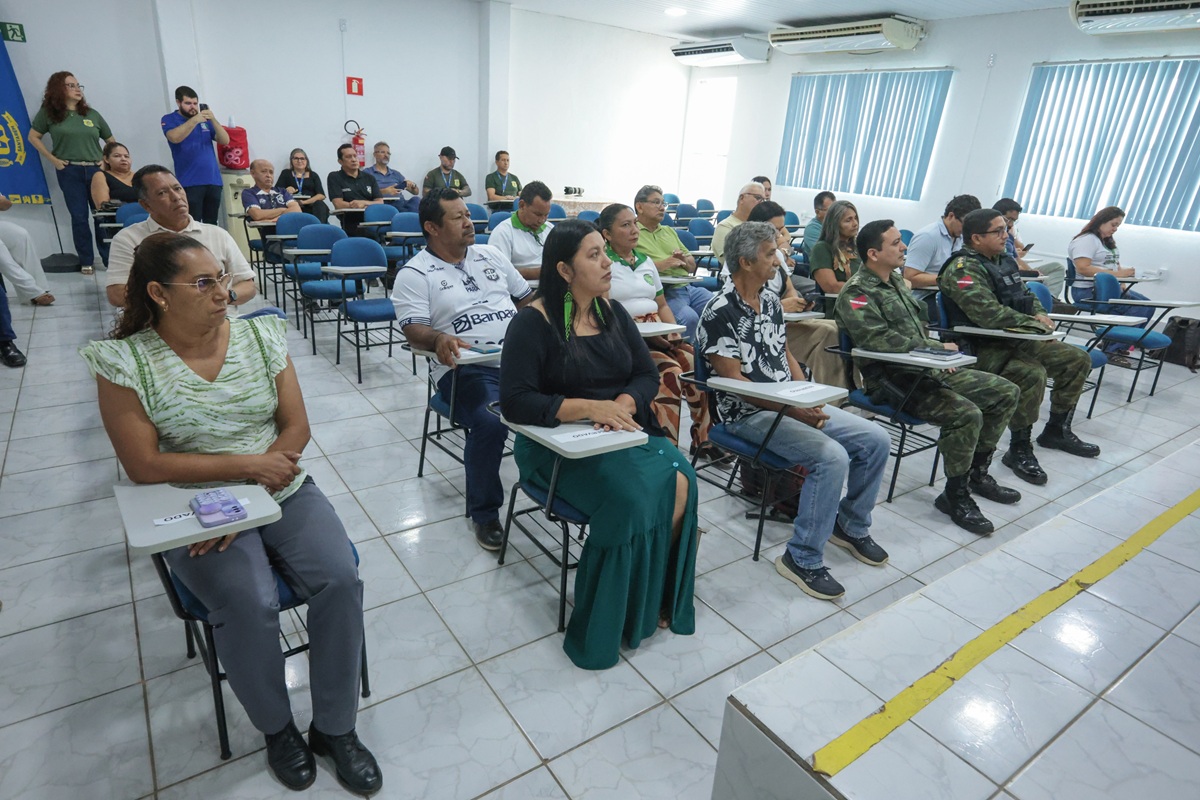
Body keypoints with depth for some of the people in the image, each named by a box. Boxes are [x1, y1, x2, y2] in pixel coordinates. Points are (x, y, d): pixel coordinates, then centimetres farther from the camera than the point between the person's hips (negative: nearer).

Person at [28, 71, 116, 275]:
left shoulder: (92, 114, 10)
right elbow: (33, 137, 8)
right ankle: (86, 261, 5)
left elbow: (111, 140, 16)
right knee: (79, 217, -1)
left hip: (96, 170, 2)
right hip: (69, 172, -2)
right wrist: (53, 160, -2)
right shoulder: (48, 112, 4)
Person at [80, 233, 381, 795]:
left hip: (285, 493, 3)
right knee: (250, 606, -27)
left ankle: (335, 727, 1)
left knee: (340, 579, -20)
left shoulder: (259, 335, 0)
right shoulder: (127, 361, -7)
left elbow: (296, 426, -2)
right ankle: (276, 728, 5)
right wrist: (249, 463, -17)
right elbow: (143, 465, -11)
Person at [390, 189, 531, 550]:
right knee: (490, 422, -33)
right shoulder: (415, 274, 5)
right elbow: (414, 328, -7)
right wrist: (438, 339, -30)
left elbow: (526, 296, 25)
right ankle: (484, 512, -7)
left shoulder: (490, 255, 21)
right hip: (466, 368, -5)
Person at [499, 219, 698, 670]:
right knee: (631, 497, -29)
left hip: (625, 432, 6)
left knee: (680, 482, -21)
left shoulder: (613, 313, 9)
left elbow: (647, 374, 7)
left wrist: (625, 402, -16)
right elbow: (515, 402, -16)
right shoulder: (534, 322, -10)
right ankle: (610, 619, -5)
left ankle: (654, 594, 1)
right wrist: (590, 407, -25)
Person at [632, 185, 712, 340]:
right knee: (689, 318, -31)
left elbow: (692, 266, 27)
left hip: (689, 287, 7)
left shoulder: (669, 231, 27)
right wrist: (663, 264, -11)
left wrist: (684, 260, 4)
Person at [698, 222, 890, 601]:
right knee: (831, 457, -28)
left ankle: (850, 525, 21)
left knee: (876, 440, 0)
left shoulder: (771, 301, 10)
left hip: (793, 403, 8)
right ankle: (803, 559, -12)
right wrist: (792, 410, -22)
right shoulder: (719, 313, -15)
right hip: (749, 413, -8)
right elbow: (735, 381, -18)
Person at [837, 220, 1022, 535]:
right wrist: (937, 348, -16)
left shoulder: (896, 279, 16)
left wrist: (939, 356, 5)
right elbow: (880, 340, -26)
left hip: (926, 369, 10)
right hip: (892, 379, -10)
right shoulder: (857, 293, -13)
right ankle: (956, 496, -7)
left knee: (1006, 392, 8)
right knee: (966, 414, -28)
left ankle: (977, 473, 20)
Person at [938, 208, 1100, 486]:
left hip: (1015, 340, 10)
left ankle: (1057, 430, 23)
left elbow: (1026, 295, 27)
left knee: (1077, 359, 8)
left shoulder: (1003, 261, 14)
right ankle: (1019, 450, -16)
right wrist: (1034, 323, -16)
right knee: (1033, 374, -33)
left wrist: (1040, 314, 4)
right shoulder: (963, 269, -16)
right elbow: (989, 314, -28)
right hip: (982, 349, -10)